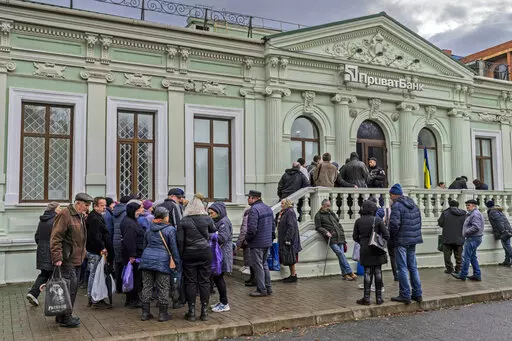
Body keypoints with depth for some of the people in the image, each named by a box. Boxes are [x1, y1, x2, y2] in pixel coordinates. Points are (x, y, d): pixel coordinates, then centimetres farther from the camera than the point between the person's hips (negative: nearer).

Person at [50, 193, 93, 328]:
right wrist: (57, 257, -23)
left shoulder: (81, 217, 17)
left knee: (73, 287, 13)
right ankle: (65, 318, 4)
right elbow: (56, 238, -18)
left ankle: (62, 315, 24)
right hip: (67, 260, -9)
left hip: (77, 259, 9)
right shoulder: (64, 214, -13)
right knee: (71, 286, -7)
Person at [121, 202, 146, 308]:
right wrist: (132, 255, -25)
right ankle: (134, 300, 3)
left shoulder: (132, 221, 18)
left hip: (134, 254, 11)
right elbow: (129, 240, -24)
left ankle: (129, 299, 23)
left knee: (132, 276, 15)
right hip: (134, 255, -11)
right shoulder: (129, 223, -17)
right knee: (136, 277, -4)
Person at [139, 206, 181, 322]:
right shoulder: (170, 229, -6)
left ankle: (145, 312, 15)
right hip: (162, 261, -5)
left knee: (147, 286, 10)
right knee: (163, 288, 3)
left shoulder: (149, 229, 13)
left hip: (147, 259, 6)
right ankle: (163, 313, 8)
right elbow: (174, 247, -6)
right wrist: (177, 263, 0)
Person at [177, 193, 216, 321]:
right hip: (205, 253, 1)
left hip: (189, 254, -1)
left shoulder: (183, 221, -4)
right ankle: (204, 311, 10)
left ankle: (191, 311, 9)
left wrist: (180, 255, 2)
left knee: (190, 282, 6)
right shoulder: (207, 219, -2)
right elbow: (213, 230, 15)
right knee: (204, 281, 6)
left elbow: (180, 240, -5)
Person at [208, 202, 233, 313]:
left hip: (223, 254, -10)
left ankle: (225, 304, 2)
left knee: (218, 278, -6)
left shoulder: (224, 222, -13)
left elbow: (222, 238, -22)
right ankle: (222, 301, 23)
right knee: (217, 277, 13)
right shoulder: (218, 221, 17)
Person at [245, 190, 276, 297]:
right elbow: (273, 225, 16)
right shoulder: (268, 208, 11)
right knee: (264, 264, 18)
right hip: (267, 242, 9)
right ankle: (268, 288, 23)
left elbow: (252, 228, -24)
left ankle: (262, 290, 6)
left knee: (258, 266, 1)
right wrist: (271, 237, 19)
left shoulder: (254, 209, -19)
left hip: (257, 244, -9)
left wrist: (248, 238, -9)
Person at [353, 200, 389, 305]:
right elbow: (386, 235, -7)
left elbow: (355, 237, 4)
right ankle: (379, 297, 13)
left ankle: (366, 298, 4)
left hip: (365, 251, 1)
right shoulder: (377, 220, -8)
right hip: (377, 250, -1)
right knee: (378, 272, 7)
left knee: (367, 273, 5)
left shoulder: (358, 221, -2)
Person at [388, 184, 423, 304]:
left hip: (401, 241, -8)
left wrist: (390, 236, -7)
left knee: (402, 268, -1)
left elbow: (394, 224, -22)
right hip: (413, 240, 8)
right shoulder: (413, 205, 12)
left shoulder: (396, 205, -14)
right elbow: (419, 222, 16)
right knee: (413, 267, 15)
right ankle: (417, 294, 19)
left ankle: (405, 295, 2)